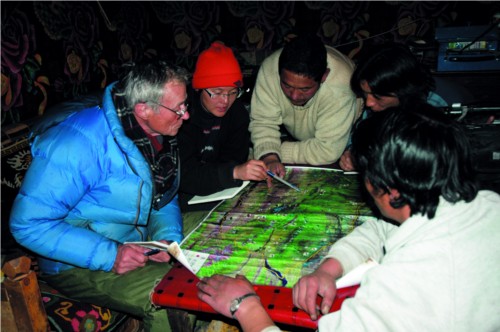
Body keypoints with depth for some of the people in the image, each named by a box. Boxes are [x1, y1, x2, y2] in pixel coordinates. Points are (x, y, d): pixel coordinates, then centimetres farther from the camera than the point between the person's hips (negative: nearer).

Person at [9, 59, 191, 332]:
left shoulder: (160, 134, -1)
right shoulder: (84, 141, -26)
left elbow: (166, 199, 11)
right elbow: (28, 223, -24)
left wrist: (169, 238, -11)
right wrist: (108, 256, -30)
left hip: (137, 247, 7)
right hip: (78, 264, -7)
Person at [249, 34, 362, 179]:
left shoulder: (340, 86, -39)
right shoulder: (270, 68, -31)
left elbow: (329, 151, -34)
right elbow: (263, 121, -22)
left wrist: (280, 150, -30)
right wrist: (269, 158, -40)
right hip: (295, 137, 2)